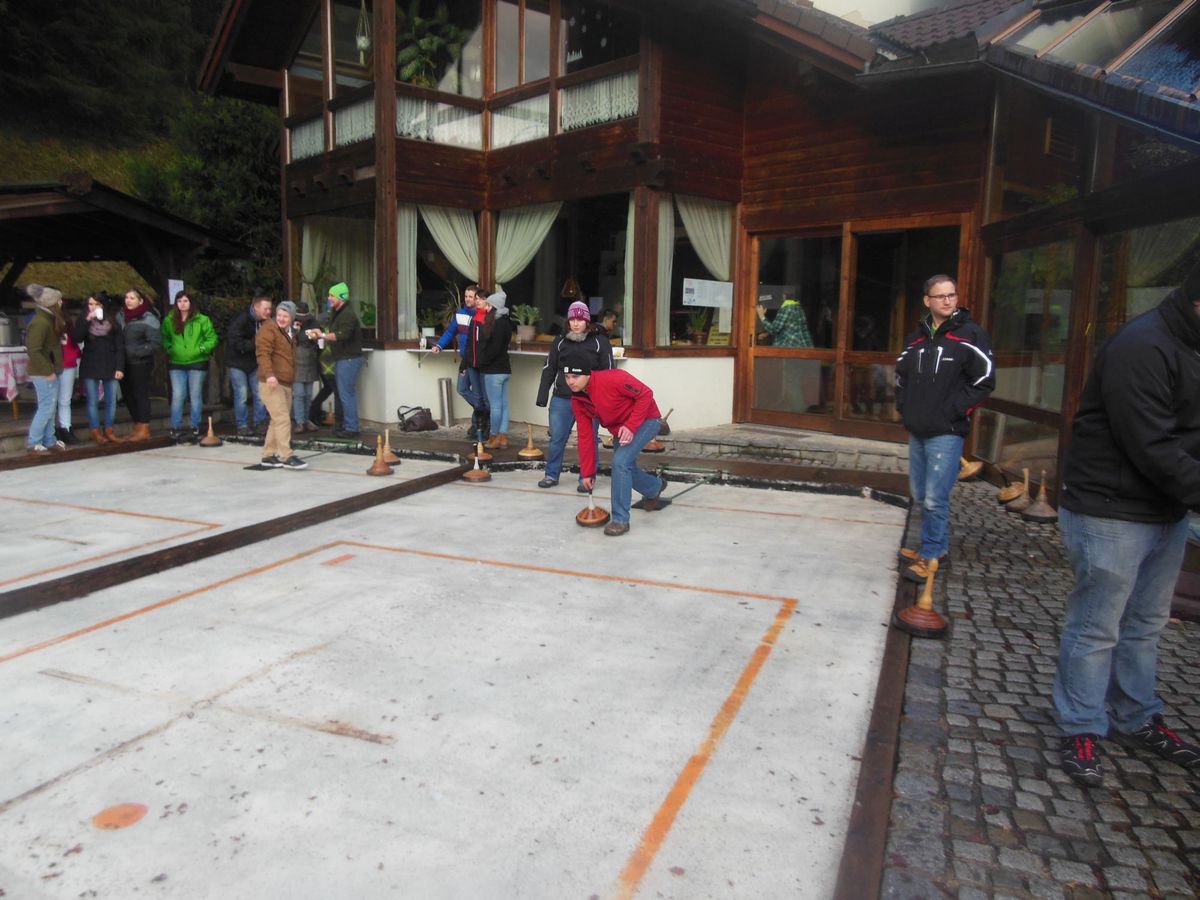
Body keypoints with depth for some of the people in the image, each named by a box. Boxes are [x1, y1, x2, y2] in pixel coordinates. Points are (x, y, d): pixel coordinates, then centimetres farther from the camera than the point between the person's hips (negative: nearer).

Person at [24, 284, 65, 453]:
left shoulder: (49, 319, 11)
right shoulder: (40, 322, -18)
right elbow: (33, 351, -23)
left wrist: (52, 369, 9)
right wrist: (48, 371, -20)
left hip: (51, 371, 9)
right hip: (43, 373, -9)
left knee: (50, 407, 13)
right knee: (46, 407, -5)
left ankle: (49, 440, 21)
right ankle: (33, 443, 3)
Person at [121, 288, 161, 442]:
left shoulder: (148, 318, -9)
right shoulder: (122, 316, 9)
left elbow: (156, 343, -13)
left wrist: (136, 352, -19)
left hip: (140, 364, -6)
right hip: (125, 363, 6)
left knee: (141, 395, -3)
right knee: (128, 395, 11)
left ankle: (144, 430, 3)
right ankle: (137, 427, 22)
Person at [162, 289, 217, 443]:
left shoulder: (202, 320, -3)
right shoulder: (169, 321, 5)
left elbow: (212, 338, -1)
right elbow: (164, 338, 17)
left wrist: (201, 349, -12)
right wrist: (169, 349, 1)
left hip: (197, 363, -2)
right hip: (176, 364, 2)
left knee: (196, 396, 5)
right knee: (177, 396, -2)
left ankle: (195, 428, 13)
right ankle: (176, 428, 6)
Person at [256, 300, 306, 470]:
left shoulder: (290, 333, 21)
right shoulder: (268, 329, -7)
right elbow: (263, 353, -20)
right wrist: (269, 374, -33)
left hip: (286, 384, 9)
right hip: (271, 384, -9)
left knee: (277, 421, 12)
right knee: (283, 419, -13)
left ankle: (268, 455, 20)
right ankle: (286, 456, -12)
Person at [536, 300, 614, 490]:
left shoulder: (600, 341, -2)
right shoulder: (560, 341, 7)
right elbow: (549, 369, 10)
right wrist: (542, 395, 5)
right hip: (562, 399, 3)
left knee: (589, 440, 5)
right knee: (557, 438, 8)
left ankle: (586, 479, 16)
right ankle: (552, 474, 22)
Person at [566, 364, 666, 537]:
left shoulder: (612, 378, -30)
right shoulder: (577, 400, -9)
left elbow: (646, 394, -24)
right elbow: (585, 437, -4)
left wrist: (631, 426, -29)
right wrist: (587, 472, -3)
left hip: (646, 420, -8)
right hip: (620, 429, 8)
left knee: (620, 462, -22)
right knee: (625, 468, 12)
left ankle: (621, 519, -10)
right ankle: (656, 487, 47)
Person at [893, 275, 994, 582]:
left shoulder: (971, 335, -7)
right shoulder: (917, 337, 11)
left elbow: (985, 380, -8)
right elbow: (902, 373, 23)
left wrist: (954, 411, -12)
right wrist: (904, 405, 10)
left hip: (946, 433, -7)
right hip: (917, 430, 7)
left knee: (935, 498, -7)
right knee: (920, 495, 14)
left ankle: (930, 556, 6)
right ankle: (937, 547, 29)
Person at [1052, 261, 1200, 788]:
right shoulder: (1142, 349, -20)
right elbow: (1153, 450, -24)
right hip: (1112, 516, -9)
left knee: (1146, 625, 20)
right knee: (1096, 629, 2)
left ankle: (1136, 720, 36)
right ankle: (1081, 730, 17)